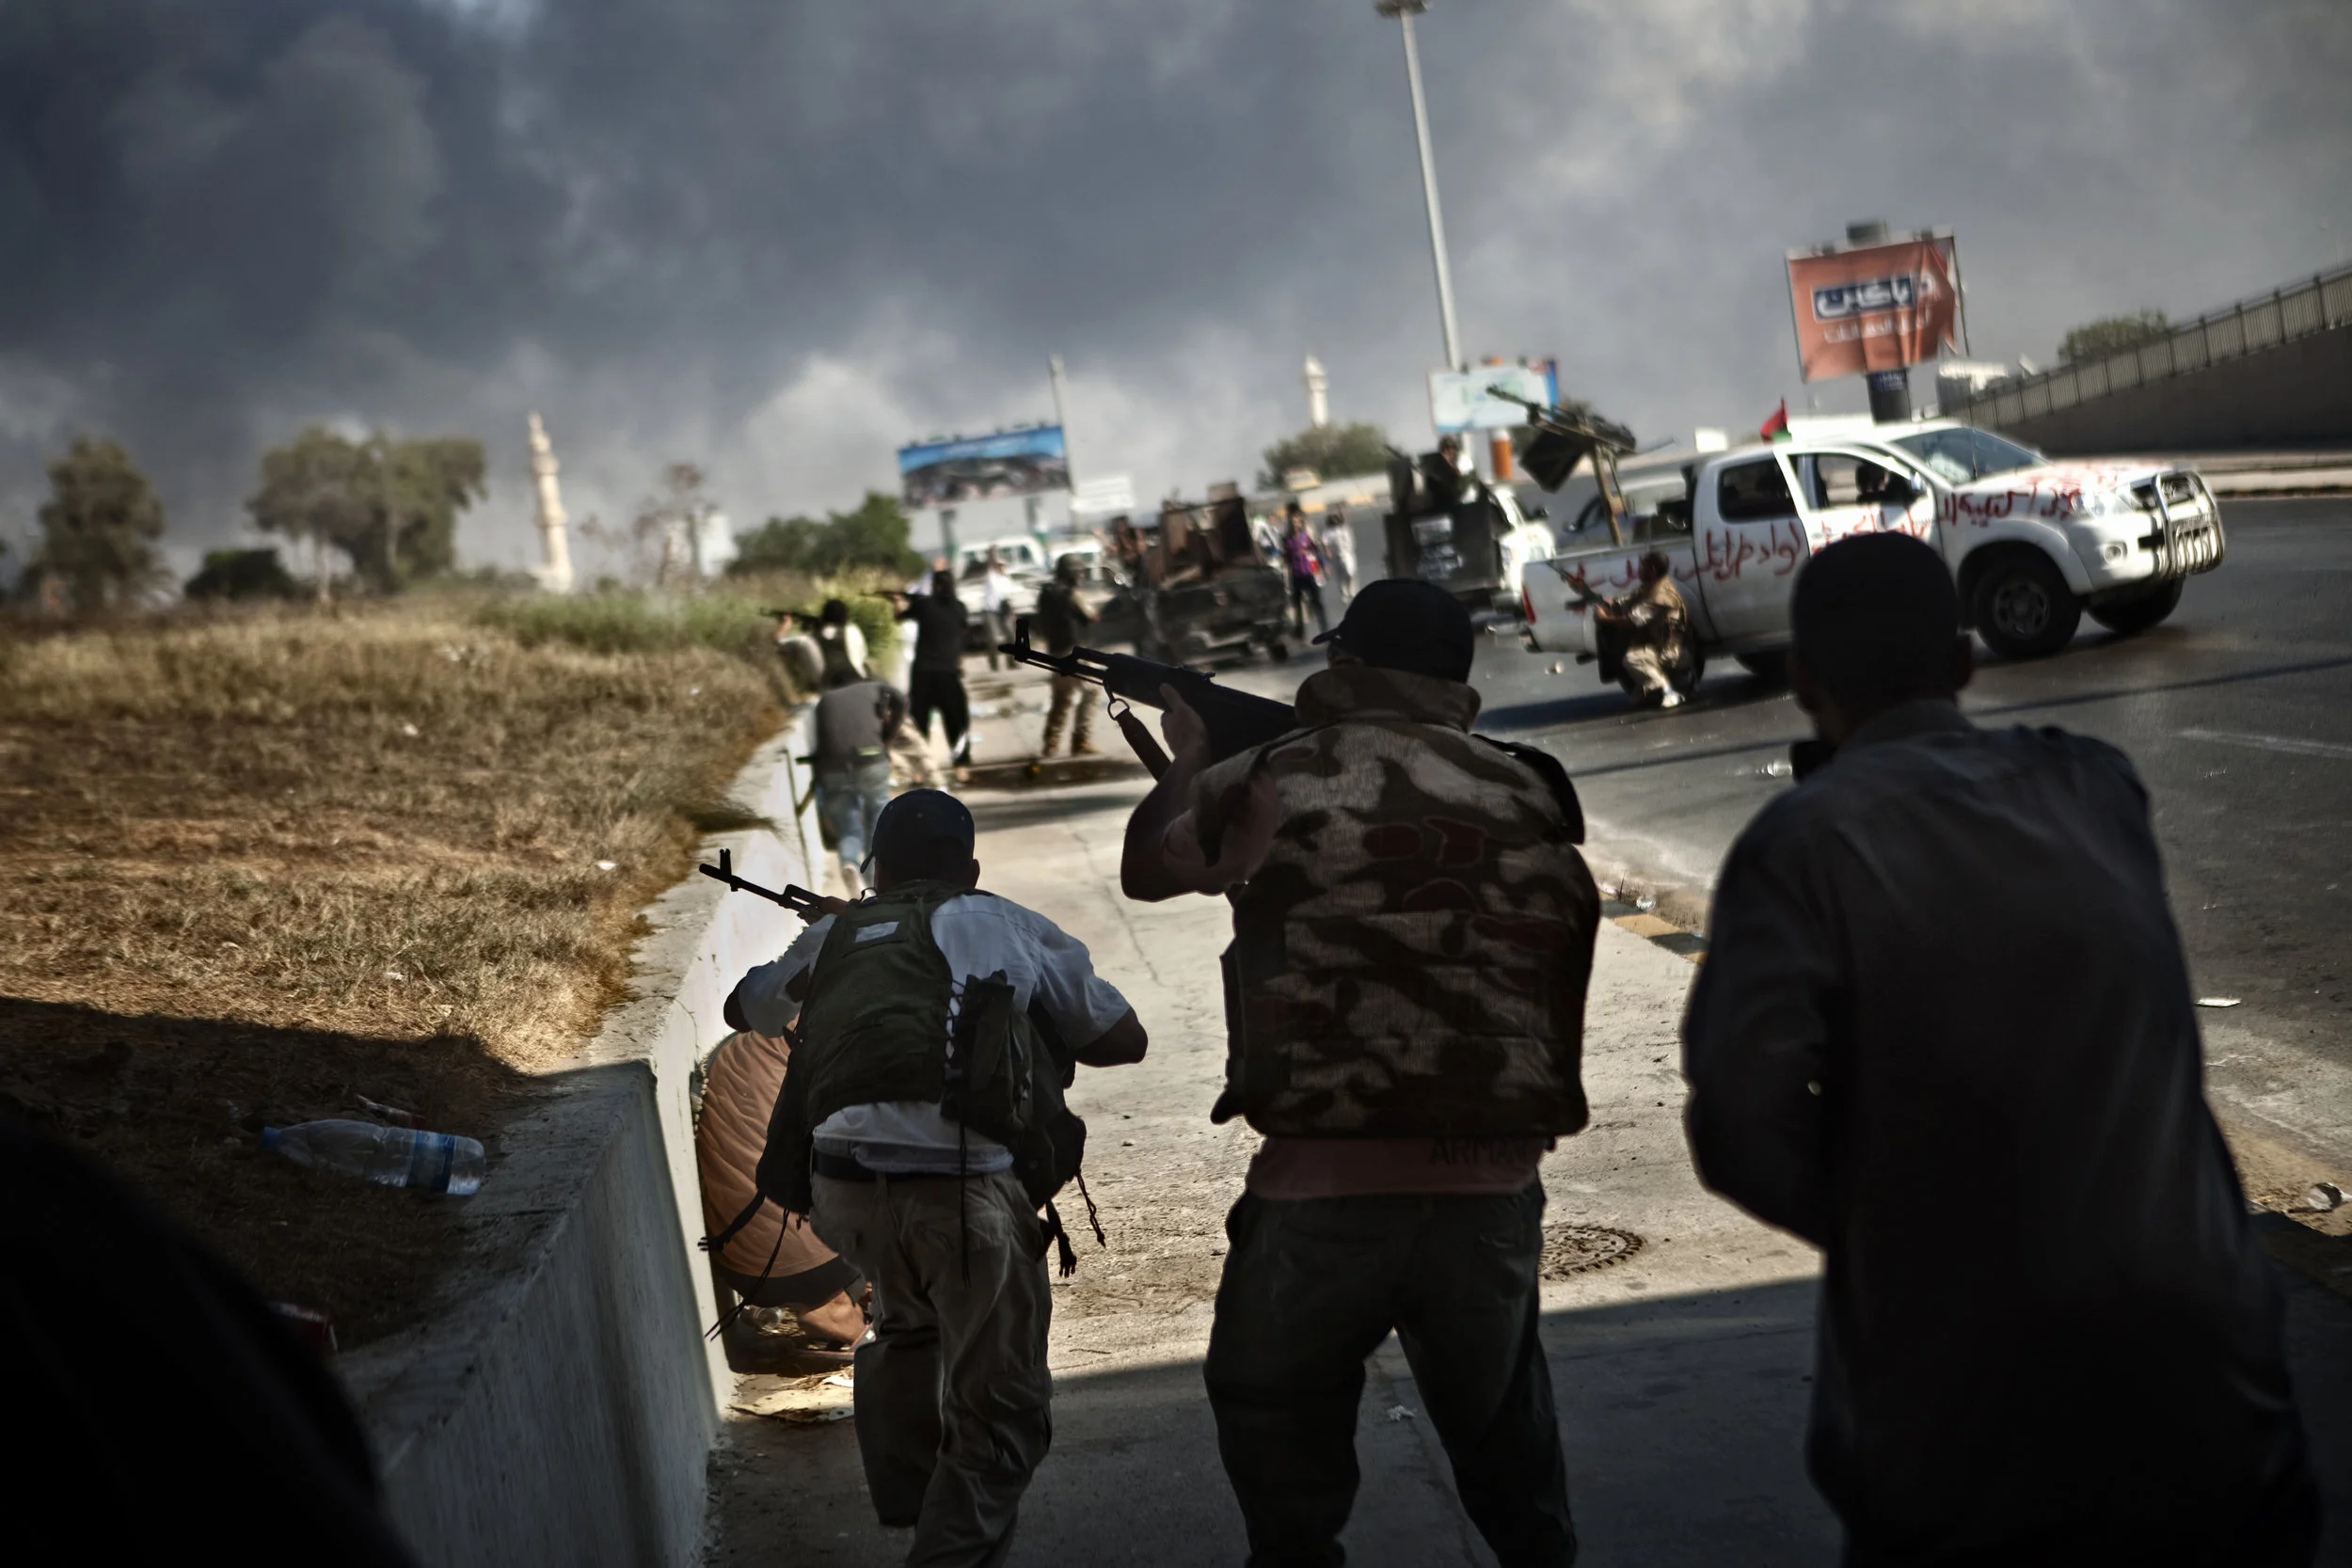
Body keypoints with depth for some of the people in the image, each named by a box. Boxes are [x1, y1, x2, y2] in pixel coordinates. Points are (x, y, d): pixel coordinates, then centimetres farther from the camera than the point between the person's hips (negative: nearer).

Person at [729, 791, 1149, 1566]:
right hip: (961, 1185, -4)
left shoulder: (834, 934, 21)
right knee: (1000, 1412, 6)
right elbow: (1126, 1038, 21)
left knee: (907, 1320, 35)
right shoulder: (1009, 927, 14)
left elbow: (747, 1007, 40)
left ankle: (904, 1492, 45)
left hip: (840, 1188, 4)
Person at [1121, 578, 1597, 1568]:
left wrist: (1189, 759, 33)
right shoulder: (1531, 801, 3)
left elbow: (1146, 869, 14)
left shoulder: (1279, 780, -4)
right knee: (1505, 1444, 22)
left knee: (1280, 1443, 15)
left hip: (1323, 1195, -3)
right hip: (1493, 1195, 3)